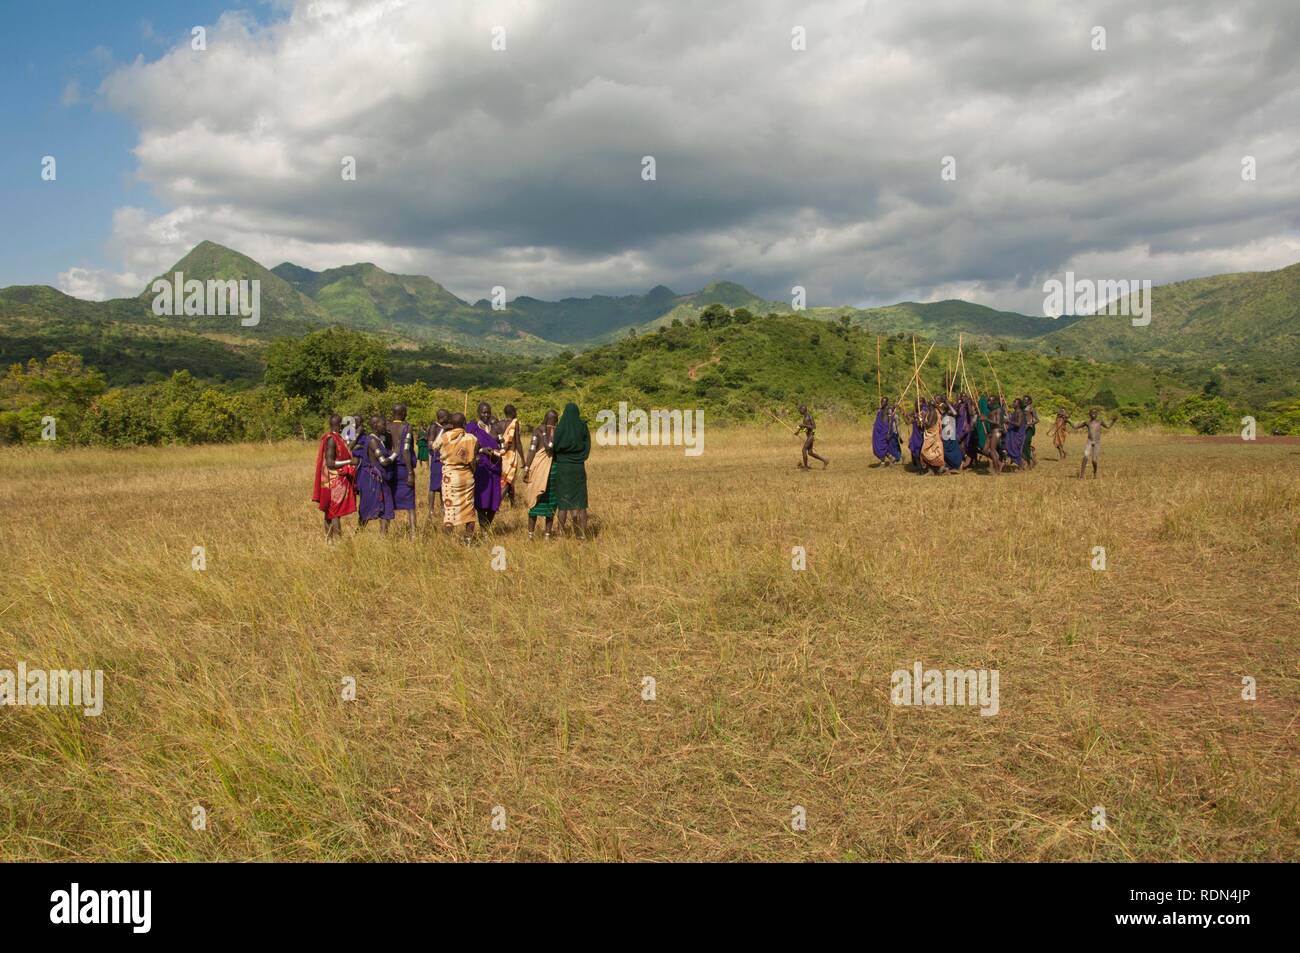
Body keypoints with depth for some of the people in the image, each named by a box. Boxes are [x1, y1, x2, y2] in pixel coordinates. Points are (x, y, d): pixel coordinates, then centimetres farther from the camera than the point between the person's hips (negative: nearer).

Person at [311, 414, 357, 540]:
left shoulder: (336, 438, 10)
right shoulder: (332, 440, -17)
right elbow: (330, 463, -22)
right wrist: (350, 461, -20)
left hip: (338, 481, 10)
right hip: (336, 482, -10)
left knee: (330, 511, 13)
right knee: (336, 512, -8)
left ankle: (329, 538, 20)